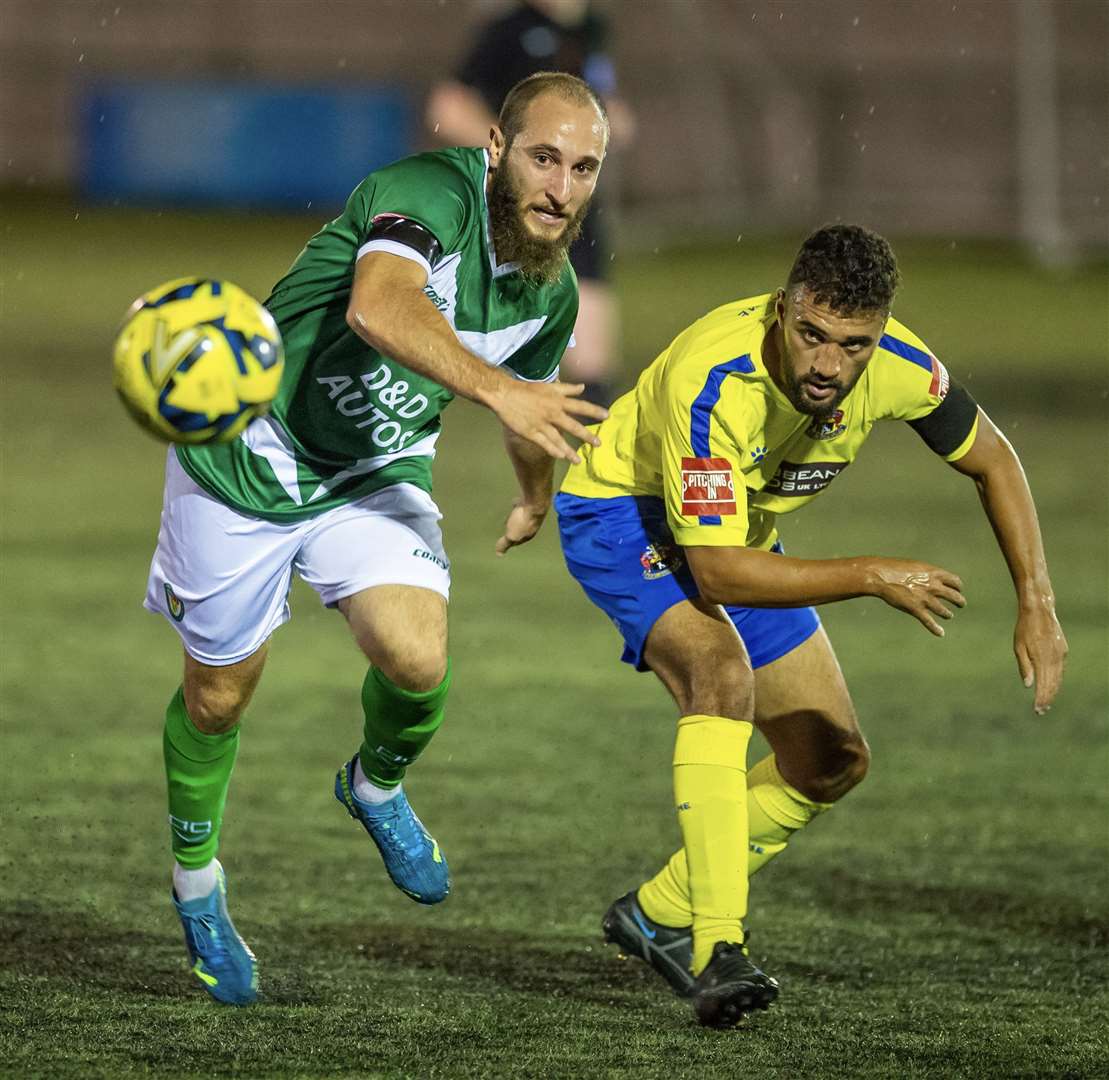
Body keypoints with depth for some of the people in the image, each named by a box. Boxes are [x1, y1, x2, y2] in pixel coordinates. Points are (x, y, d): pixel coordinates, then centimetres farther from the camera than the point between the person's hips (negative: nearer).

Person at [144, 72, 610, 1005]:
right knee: (218, 695, 7)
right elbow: (380, 306, -50)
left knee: (417, 663, -19)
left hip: (376, 474, 5)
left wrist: (536, 499, 33)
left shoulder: (552, 292, -7)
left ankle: (378, 787, 15)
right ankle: (197, 880, 35)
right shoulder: (430, 194, -29)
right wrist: (494, 387, -61)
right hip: (244, 459, -4)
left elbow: (532, 394, 17)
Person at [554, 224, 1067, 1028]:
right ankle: (718, 950, -37)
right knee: (722, 670, -35)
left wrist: (1038, 606, -9)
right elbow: (716, 572, -37)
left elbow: (991, 461, -2)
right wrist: (873, 578, -33)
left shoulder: (896, 365, -22)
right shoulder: (714, 381, -39)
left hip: (741, 531, 7)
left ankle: (660, 915, 20)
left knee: (834, 764, 5)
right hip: (621, 511, -7)